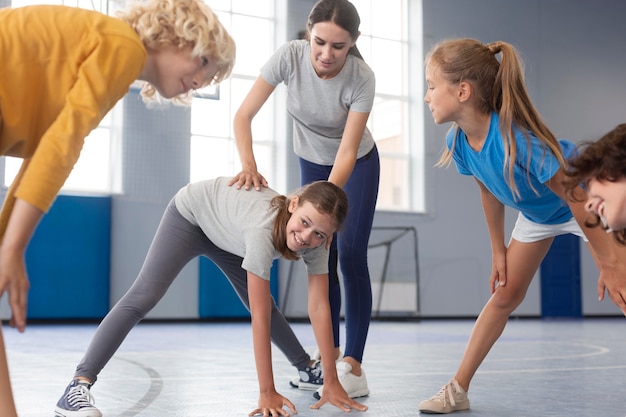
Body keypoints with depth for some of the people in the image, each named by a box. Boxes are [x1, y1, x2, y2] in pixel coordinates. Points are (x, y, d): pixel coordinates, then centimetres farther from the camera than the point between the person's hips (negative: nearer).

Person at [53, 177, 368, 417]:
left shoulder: (315, 239, -26)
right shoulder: (264, 230, -45)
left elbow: (320, 309, -25)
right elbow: (260, 320, -42)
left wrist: (332, 381, -26)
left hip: (224, 230, 6)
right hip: (192, 213, -6)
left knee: (262, 303, 12)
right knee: (143, 298, -20)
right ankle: (78, 387, -23)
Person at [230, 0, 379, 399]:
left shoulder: (361, 77, -32)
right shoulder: (289, 56, -27)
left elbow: (348, 150, -32)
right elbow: (243, 116, -23)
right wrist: (249, 164, -40)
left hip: (358, 165, -3)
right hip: (312, 162, 3)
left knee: (350, 257, -13)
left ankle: (353, 368, -13)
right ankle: (330, 355, 15)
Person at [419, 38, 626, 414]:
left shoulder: (517, 139, -41)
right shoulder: (458, 142, -21)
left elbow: (578, 199, -32)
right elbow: (490, 193, -2)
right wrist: (498, 250, 6)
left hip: (588, 207, -5)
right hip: (536, 212, 6)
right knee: (504, 296, 9)